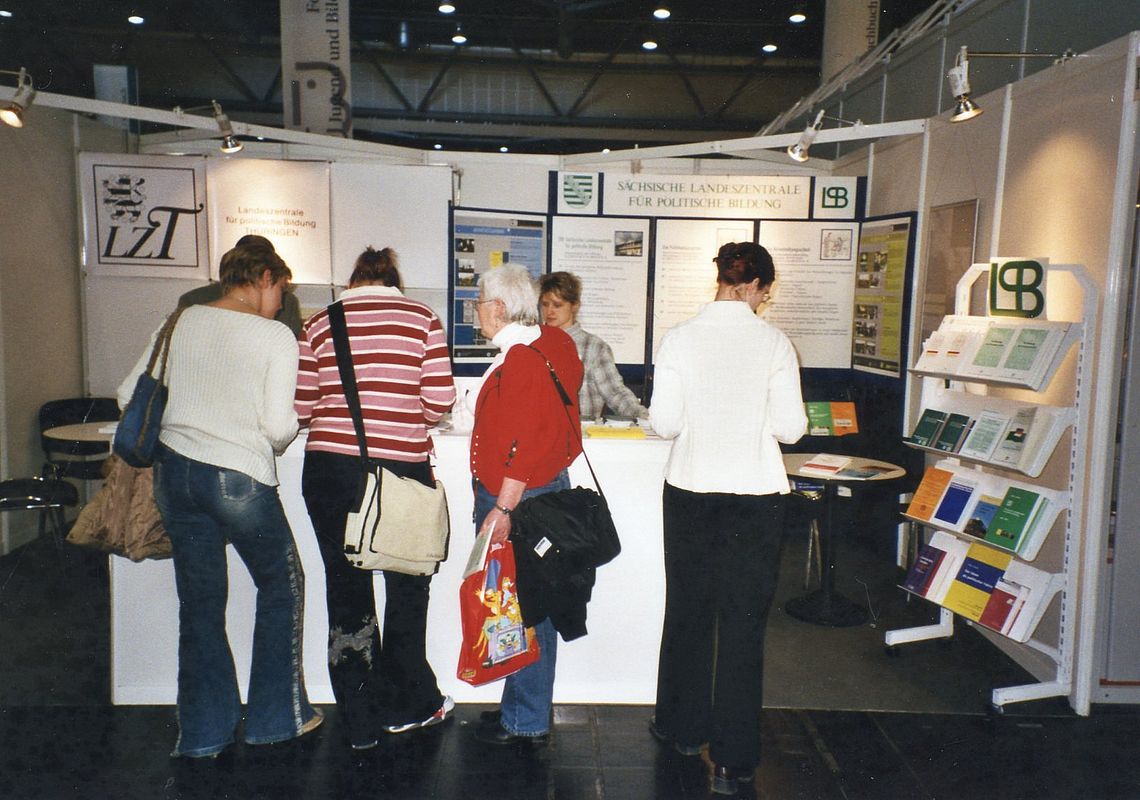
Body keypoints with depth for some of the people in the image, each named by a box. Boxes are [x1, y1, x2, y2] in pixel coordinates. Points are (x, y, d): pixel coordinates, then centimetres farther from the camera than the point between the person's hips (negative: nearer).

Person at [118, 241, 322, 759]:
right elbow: (279, 425, -14)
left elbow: (130, 396, 11)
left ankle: (203, 732, 24)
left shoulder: (180, 322, 6)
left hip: (174, 474, 5)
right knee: (281, 586, 17)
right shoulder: (276, 336, -8)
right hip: (240, 478, -5)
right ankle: (275, 716, 24)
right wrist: (292, 427, 8)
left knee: (199, 602, 15)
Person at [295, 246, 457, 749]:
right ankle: (406, 704, 31)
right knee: (407, 587, 18)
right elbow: (439, 402, -6)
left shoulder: (319, 325, 4)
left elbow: (301, 409, 2)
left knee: (346, 591, 11)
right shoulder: (422, 320, 1)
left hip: (330, 471, 1)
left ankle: (361, 724, 21)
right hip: (403, 469, -1)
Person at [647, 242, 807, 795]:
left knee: (687, 609, 17)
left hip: (689, 488, 1)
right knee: (743, 621, 6)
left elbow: (663, 422, -7)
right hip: (755, 494, -1)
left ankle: (684, 727, 33)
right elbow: (791, 427, -5)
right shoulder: (773, 343, -7)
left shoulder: (679, 338, -6)